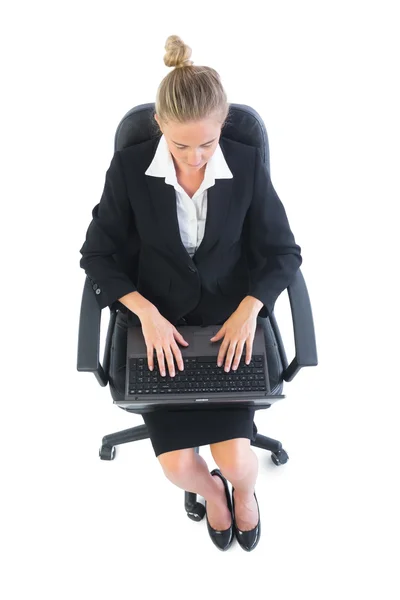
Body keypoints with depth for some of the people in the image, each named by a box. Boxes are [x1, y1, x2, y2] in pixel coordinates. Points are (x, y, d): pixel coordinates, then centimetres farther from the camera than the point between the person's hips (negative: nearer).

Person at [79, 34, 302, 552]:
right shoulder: (129, 168, -9)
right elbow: (97, 255, -4)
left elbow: (284, 253, -1)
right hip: (158, 323, 0)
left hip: (230, 320, 0)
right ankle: (211, 490, 29)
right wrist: (147, 313, -18)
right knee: (177, 466, -11)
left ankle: (243, 488, 29)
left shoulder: (247, 167, -7)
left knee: (235, 460, -13)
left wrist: (248, 309, -18)